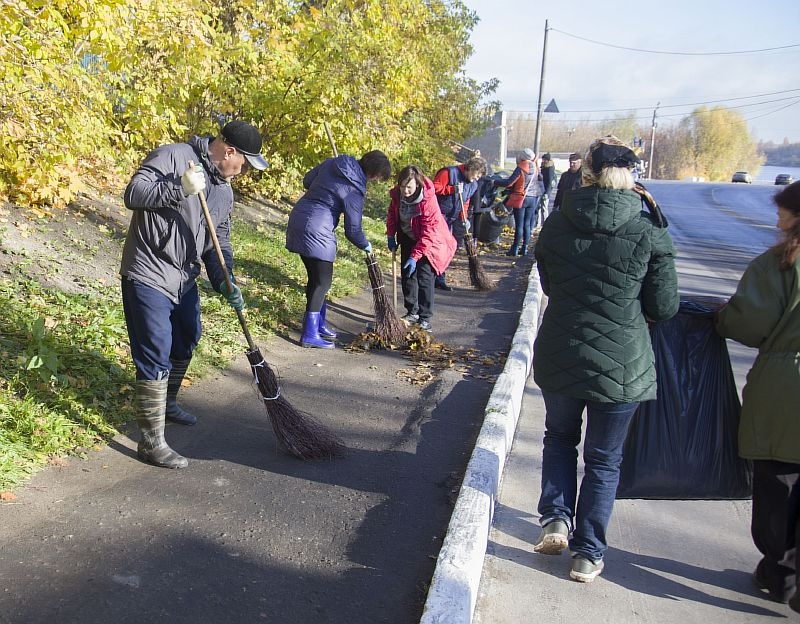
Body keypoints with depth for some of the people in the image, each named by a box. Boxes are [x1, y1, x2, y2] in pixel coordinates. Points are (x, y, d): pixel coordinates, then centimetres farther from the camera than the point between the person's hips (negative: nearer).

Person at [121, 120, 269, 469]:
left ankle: (167, 403, 47)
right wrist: (180, 188, -31)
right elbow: (133, 194, -22)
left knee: (186, 343, 23)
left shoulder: (225, 190, 9)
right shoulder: (173, 157, -14)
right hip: (148, 277, -9)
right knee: (155, 357, -8)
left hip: (184, 280, 9)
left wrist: (224, 282, -2)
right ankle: (151, 443, 0)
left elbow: (219, 241, 11)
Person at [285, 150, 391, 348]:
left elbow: (307, 181, 18)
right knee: (322, 281, 1)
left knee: (316, 278, 17)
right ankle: (310, 335, 4)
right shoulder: (355, 190, -13)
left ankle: (318, 324, 29)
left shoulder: (332, 163, 6)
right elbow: (353, 230, -6)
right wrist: (366, 245, 12)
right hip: (316, 233, -8)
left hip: (298, 220, 8)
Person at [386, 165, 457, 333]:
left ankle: (425, 318, -2)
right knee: (407, 275, 8)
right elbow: (392, 214, 8)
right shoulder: (397, 195, -15)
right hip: (408, 237, 6)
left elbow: (428, 233, -29)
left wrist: (415, 256, -30)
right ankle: (412, 312, 22)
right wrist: (391, 235, 0)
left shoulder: (428, 200, -31)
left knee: (424, 277, -10)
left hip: (429, 242, -6)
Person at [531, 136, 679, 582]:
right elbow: (663, 308, -4)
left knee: (560, 436, 28)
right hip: (620, 364, -1)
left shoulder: (556, 225, -4)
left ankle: (556, 518, 17)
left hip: (559, 355, 2)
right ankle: (588, 554, 25)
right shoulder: (649, 232, -11)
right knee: (604, 459, 15)